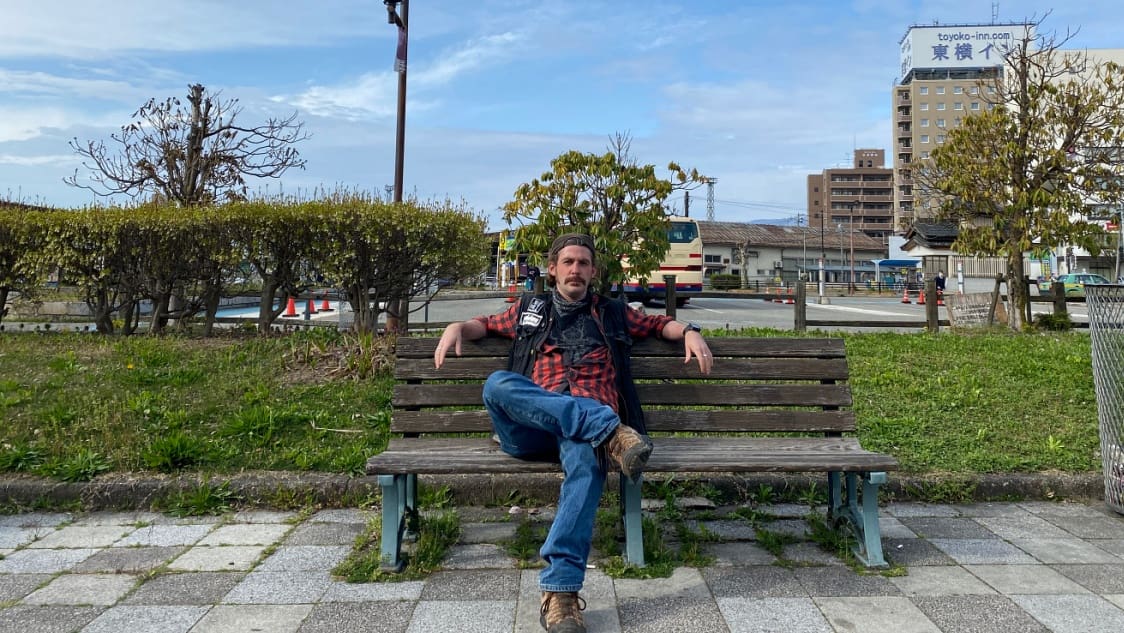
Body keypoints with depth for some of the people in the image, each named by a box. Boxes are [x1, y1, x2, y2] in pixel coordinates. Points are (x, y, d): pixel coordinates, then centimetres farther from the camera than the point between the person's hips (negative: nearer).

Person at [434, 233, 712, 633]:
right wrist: (458, 327, 16)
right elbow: (486, 324, 38)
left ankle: (559, 591, -44)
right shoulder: (530, 309, 28)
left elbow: (661, 324, 34)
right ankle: (610, 432, -39)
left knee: (588, 459, -40)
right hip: (533, 430, 2)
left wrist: (689, 332, 11)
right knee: (498, 384, -34)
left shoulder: (613, 313, 28)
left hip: (588, 426, -1)